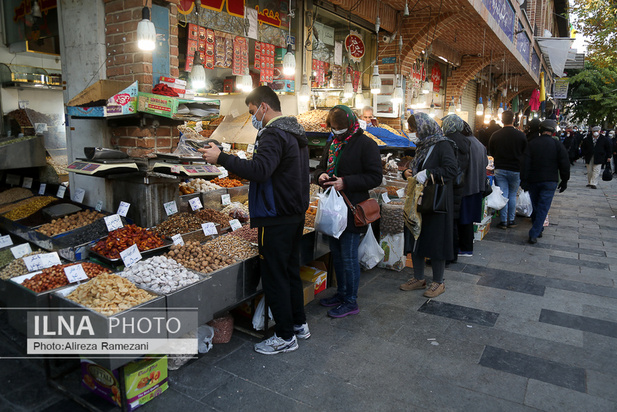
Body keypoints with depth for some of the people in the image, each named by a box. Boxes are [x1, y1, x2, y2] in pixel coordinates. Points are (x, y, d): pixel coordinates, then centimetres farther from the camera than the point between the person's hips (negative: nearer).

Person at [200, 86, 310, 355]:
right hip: (296, 214, 10)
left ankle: (285, 337, 11)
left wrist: (221, 158, -26)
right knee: (291, 270, 19)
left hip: (276, 220, -10)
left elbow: (259, 170, -31)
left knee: (274, 277, 0)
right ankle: (299, 324, 32)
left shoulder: (274, 134, -17)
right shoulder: (296, 132, 15)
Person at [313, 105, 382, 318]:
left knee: (349, 256, -1)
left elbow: (375, 177, -15)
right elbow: (321, 167, 23)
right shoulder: (331, 144, 14)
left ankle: (351, 302, 13)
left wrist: (345, 182, -23)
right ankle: (341, 293, 33)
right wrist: (321, 175, -3)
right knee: (336, 252, 17)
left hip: (352, 210, -8)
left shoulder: (366, 144, -10)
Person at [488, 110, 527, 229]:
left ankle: (503, 221, 6)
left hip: (500, 169, 0)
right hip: (516, 170, 0)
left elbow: (491, 153, 7)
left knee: (503, 196, 3)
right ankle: (511, 220, 16)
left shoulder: (495, 135, -4)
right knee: (513, 195, 12)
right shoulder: (521, 135, -6)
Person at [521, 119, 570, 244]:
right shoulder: (557, 144, -3)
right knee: (543, 208, -1)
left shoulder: (532, 143, 0)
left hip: (533, 181, 2)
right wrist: (564, 181, 8)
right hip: (550, 182, -2)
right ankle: (534, 235, -7)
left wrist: (524, 181, -2)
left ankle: (538, 230, 26)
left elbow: (525, 164, -4)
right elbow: (565, 164, -1)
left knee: (535, 207, 16)